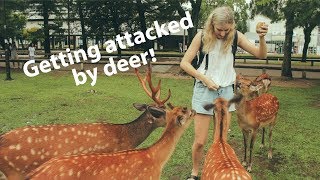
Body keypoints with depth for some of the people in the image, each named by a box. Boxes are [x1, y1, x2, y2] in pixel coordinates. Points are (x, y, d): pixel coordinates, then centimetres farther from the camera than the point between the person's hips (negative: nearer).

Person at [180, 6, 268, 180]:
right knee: (200, 141, 2)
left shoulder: (236, 36, -4)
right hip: (204, 90, -2)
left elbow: (261, 55, -6)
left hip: (226, 91, 2)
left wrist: (261, 38, -25)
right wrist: (205, 79, -13)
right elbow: (184, 63, -6)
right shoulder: (202, 36, -9)